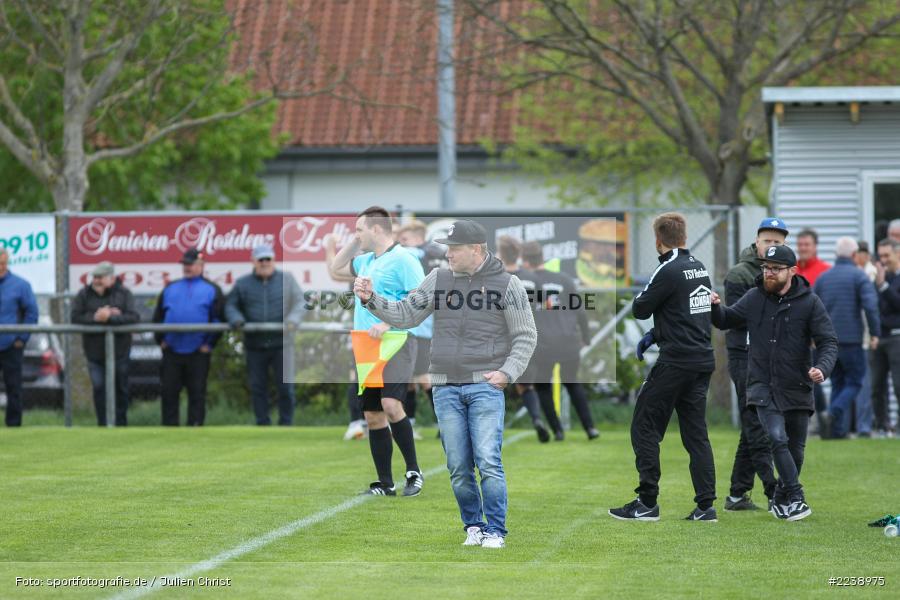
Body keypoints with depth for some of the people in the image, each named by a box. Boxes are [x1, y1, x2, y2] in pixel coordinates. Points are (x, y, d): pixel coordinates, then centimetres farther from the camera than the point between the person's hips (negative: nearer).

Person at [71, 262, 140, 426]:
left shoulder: (124, 294, -2)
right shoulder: (85, 294, 1)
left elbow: (134, 317, -15)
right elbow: (74, 317, -8)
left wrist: (110, 317, -24)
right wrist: (95, 317, -20)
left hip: (119, 352, 0)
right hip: (95, 352, 0)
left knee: (120, 390, 7)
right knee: (99, 389, -5)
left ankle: (120, 423, 19)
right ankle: (103, 424, 1)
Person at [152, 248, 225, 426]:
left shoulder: (211, 290, 4)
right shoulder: (170, 289, 15)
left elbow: (219, 319, -1)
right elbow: (158, 317, 17)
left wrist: (209, 344, -6)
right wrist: (161, 340, 7)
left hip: (198, 352, -3)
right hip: (171, 352, 3)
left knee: (197, 393, 1)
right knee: (168, 391, 4)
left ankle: (195, 427, 6)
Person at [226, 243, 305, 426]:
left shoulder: (286, 280, 7)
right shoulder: (243, 284, 9)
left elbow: (300, 302, 3)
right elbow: (231, 305, 12)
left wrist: (293, 319, -16)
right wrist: (236, 319, -9)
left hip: (281, 344, -1)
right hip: (255, 346, 1)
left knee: (285, 387, -4)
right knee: (258, 387, 4)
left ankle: (286, 425, 5)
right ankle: (263, 425, 11)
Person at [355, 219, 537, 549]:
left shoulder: (507, 284, -1)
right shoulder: (438, 280, 8)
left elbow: (526, 336, 3)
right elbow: (404, 315, 10)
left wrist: (508, 373, -9)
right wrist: (371, 299, -5)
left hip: (485, 386, -3)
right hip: (446, 388, 3)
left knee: (488, 462, -11)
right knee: (458, 467, 4)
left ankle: (496, 531, -3)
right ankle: (473, 526, 17)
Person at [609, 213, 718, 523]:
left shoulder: (668, 271, -14)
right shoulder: (700, 267, 11)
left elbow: (639, 309, -8)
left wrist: (642, 296, 14)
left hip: (675, 362, -8)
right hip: (703, 360, 8)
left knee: (645, 427, 1)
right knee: (696, 433, 10)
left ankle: (647, 503, -2)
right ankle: (706, 505, 4)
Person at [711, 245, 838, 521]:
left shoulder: (810, 302, -4)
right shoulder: (755, 298, 3)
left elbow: (828, 342, -5)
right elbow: (726, 320, 17)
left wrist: (822, 368, -24)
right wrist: (715, 307, -6)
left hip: (797, 389, 0)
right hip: (763, 386, 0)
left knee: (795, 449, 9)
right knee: (777, 438, -20)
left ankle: (781, 499, 29)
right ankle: (796, 498, -17)